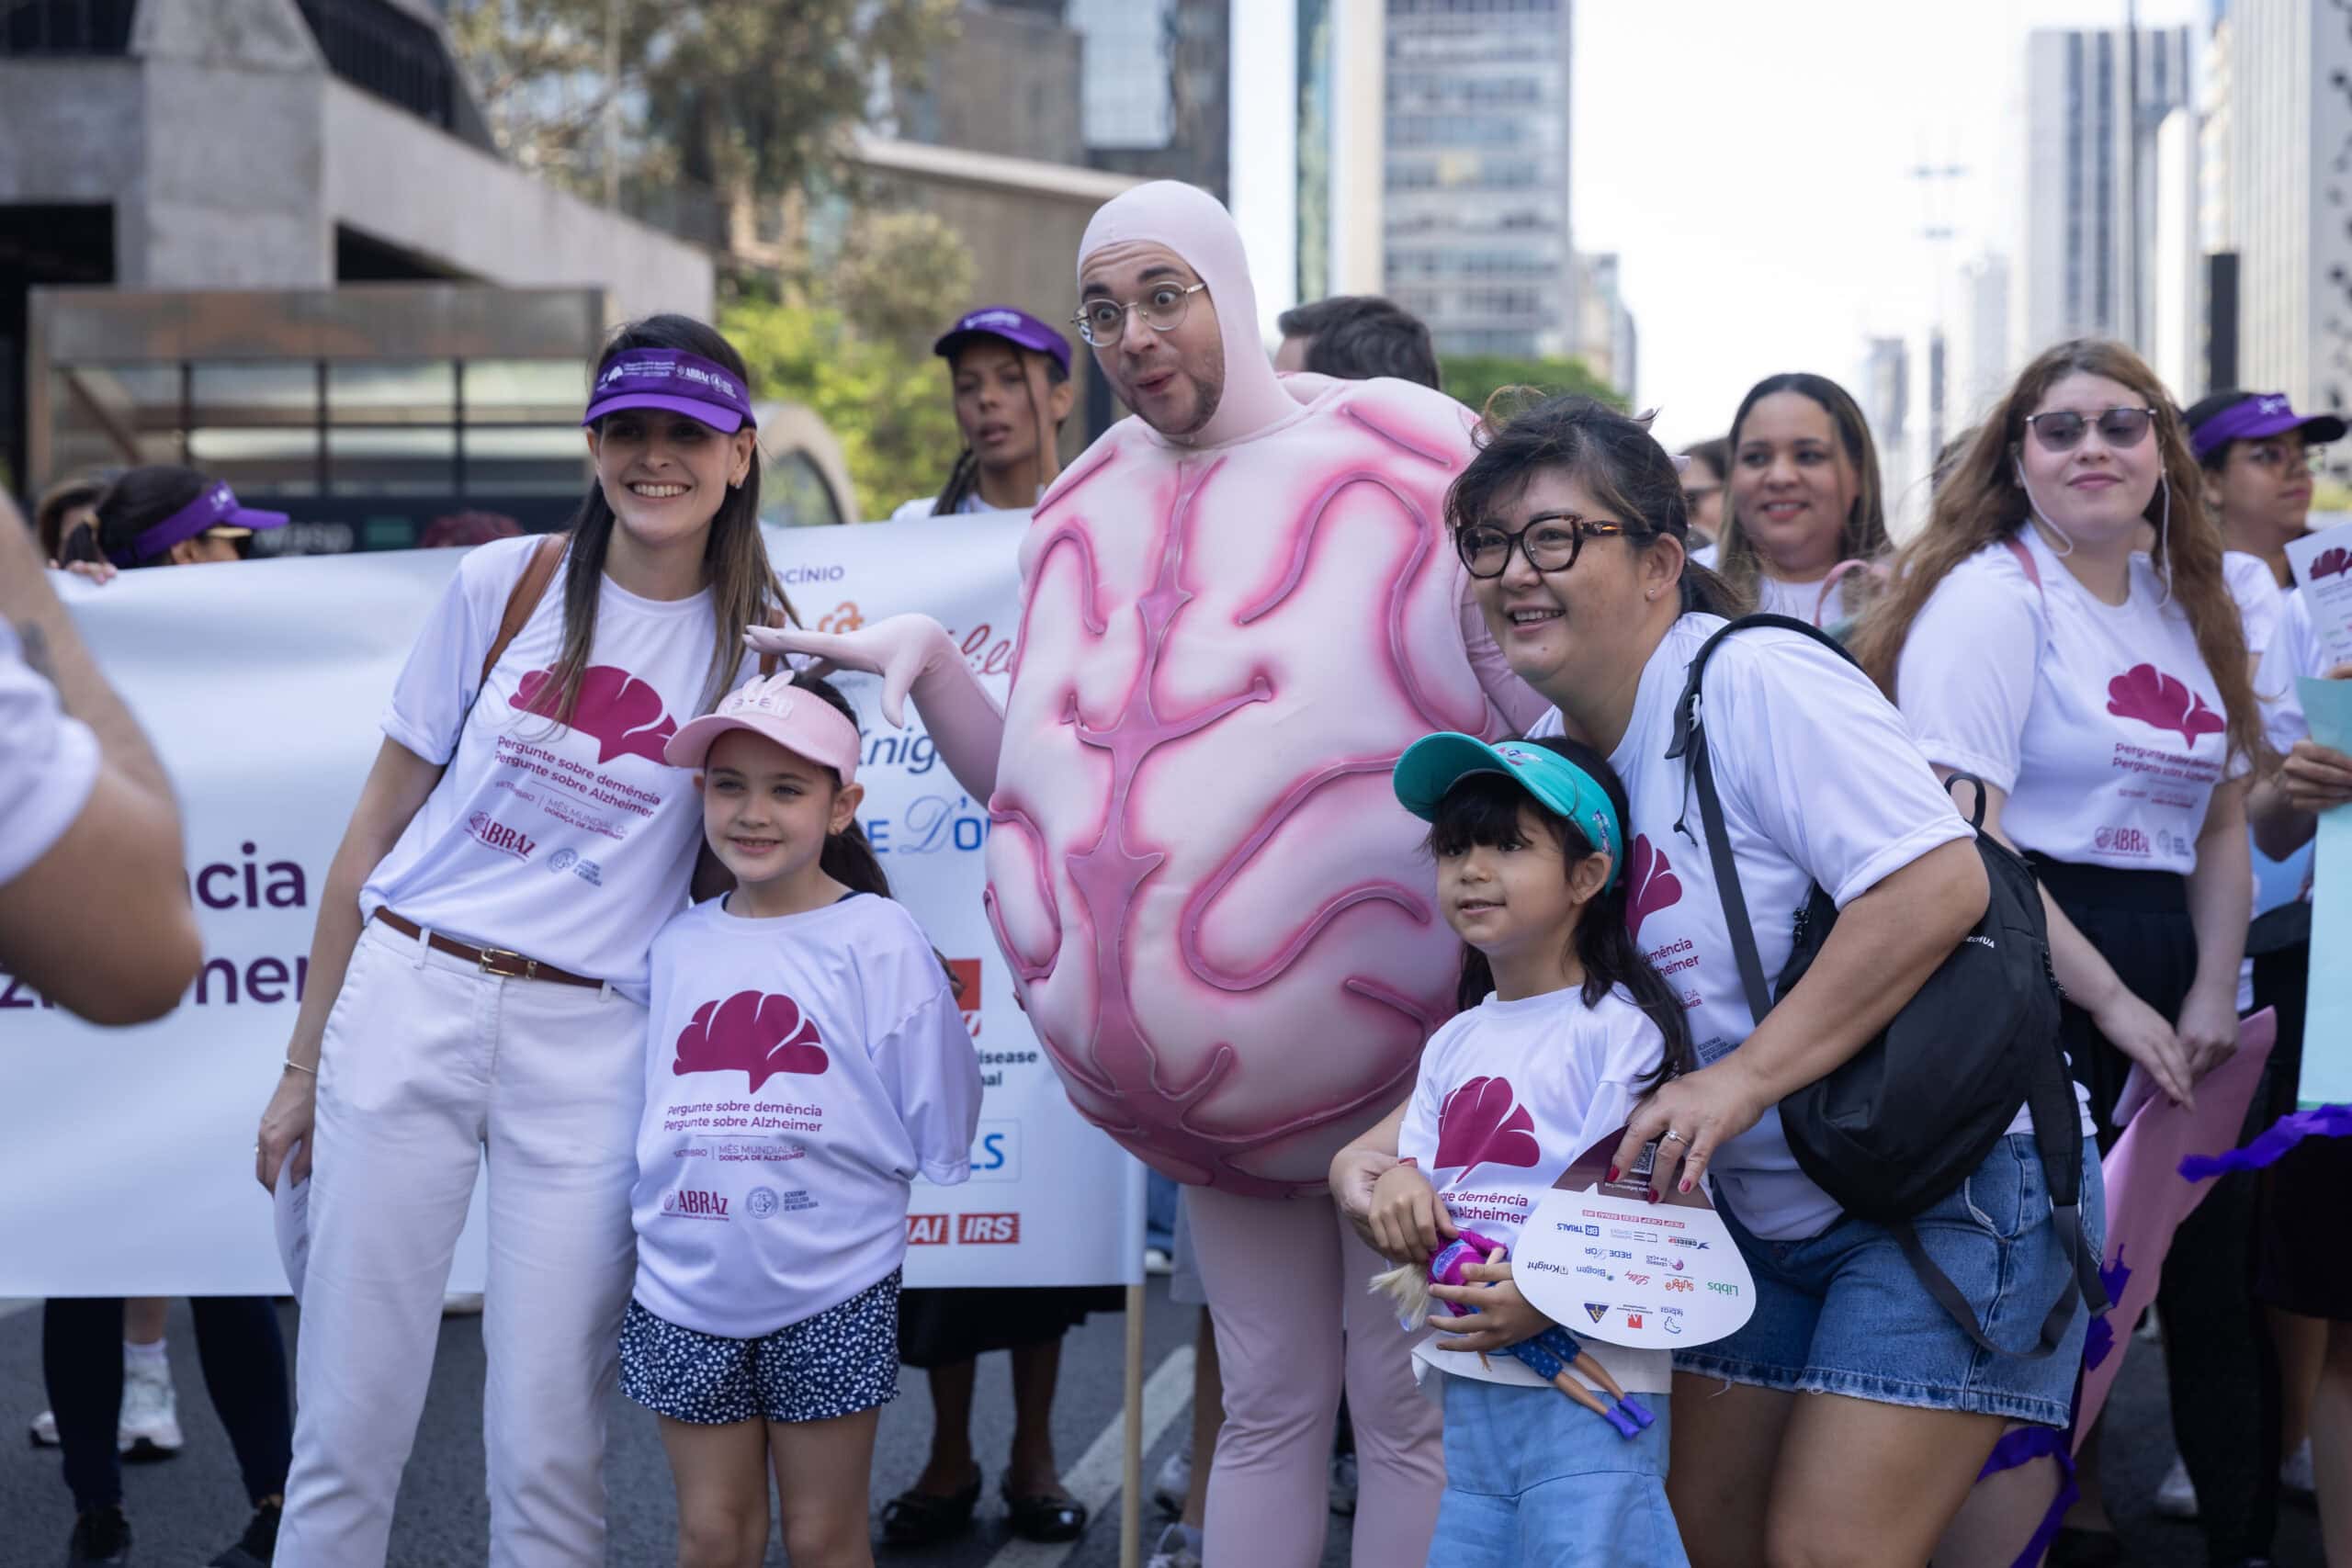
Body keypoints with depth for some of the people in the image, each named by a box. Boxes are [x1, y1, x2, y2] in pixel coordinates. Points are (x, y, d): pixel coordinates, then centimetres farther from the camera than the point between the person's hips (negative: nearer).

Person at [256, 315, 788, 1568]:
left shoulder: (762, 641, 3)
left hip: (590, 1049, 0)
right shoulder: (506, 584, 4)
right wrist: (304, 1057, 7)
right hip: (408, 1006, 1)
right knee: (346, 1430, 2)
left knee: (546, 1454, 0)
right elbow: (379, 823, 8)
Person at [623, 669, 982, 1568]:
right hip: (687, 1288, 3)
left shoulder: (877, 941, -8)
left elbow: (938, 1127, -6)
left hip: (831, 1293, -3)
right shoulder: (676, 947, 4)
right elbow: (652, 1104, 11)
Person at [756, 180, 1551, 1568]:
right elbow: (1038, 783, 14)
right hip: (1213, 1074, 5)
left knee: (1407, 1406, 0)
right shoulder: (1091, 509, 10)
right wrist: (924, 662, 0)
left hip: (1388, 1042, -5)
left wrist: (1491, 570, -26)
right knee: (1270, 1403, 15)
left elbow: (1555, 715, -8)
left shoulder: (1394, 458, -7)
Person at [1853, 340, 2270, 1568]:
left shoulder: (2189, 607, 14)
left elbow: (2221, 818, 15)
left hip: (2164, 977, 7)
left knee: (2216, 1270, 7)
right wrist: (2112, 1005, -15)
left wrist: (2210, 997, 1)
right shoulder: (1989, 596, -8)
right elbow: (1963, 839, -16)